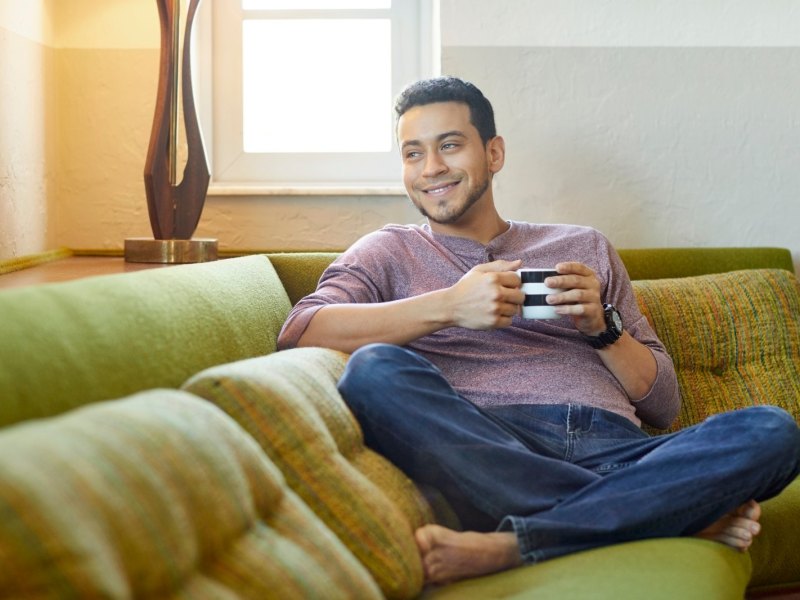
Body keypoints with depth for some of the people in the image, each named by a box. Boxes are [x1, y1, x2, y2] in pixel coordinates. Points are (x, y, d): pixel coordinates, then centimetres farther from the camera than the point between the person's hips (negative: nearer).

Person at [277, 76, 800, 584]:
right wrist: (448, 306, -9)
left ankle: (504, 547, -34)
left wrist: (602, 326, 2)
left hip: (612, 450, 2)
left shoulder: (584, 248, 26)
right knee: (373, 369, -31)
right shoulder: (391, 252, 20)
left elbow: (664, 406, 21)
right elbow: (298, 332, -2)